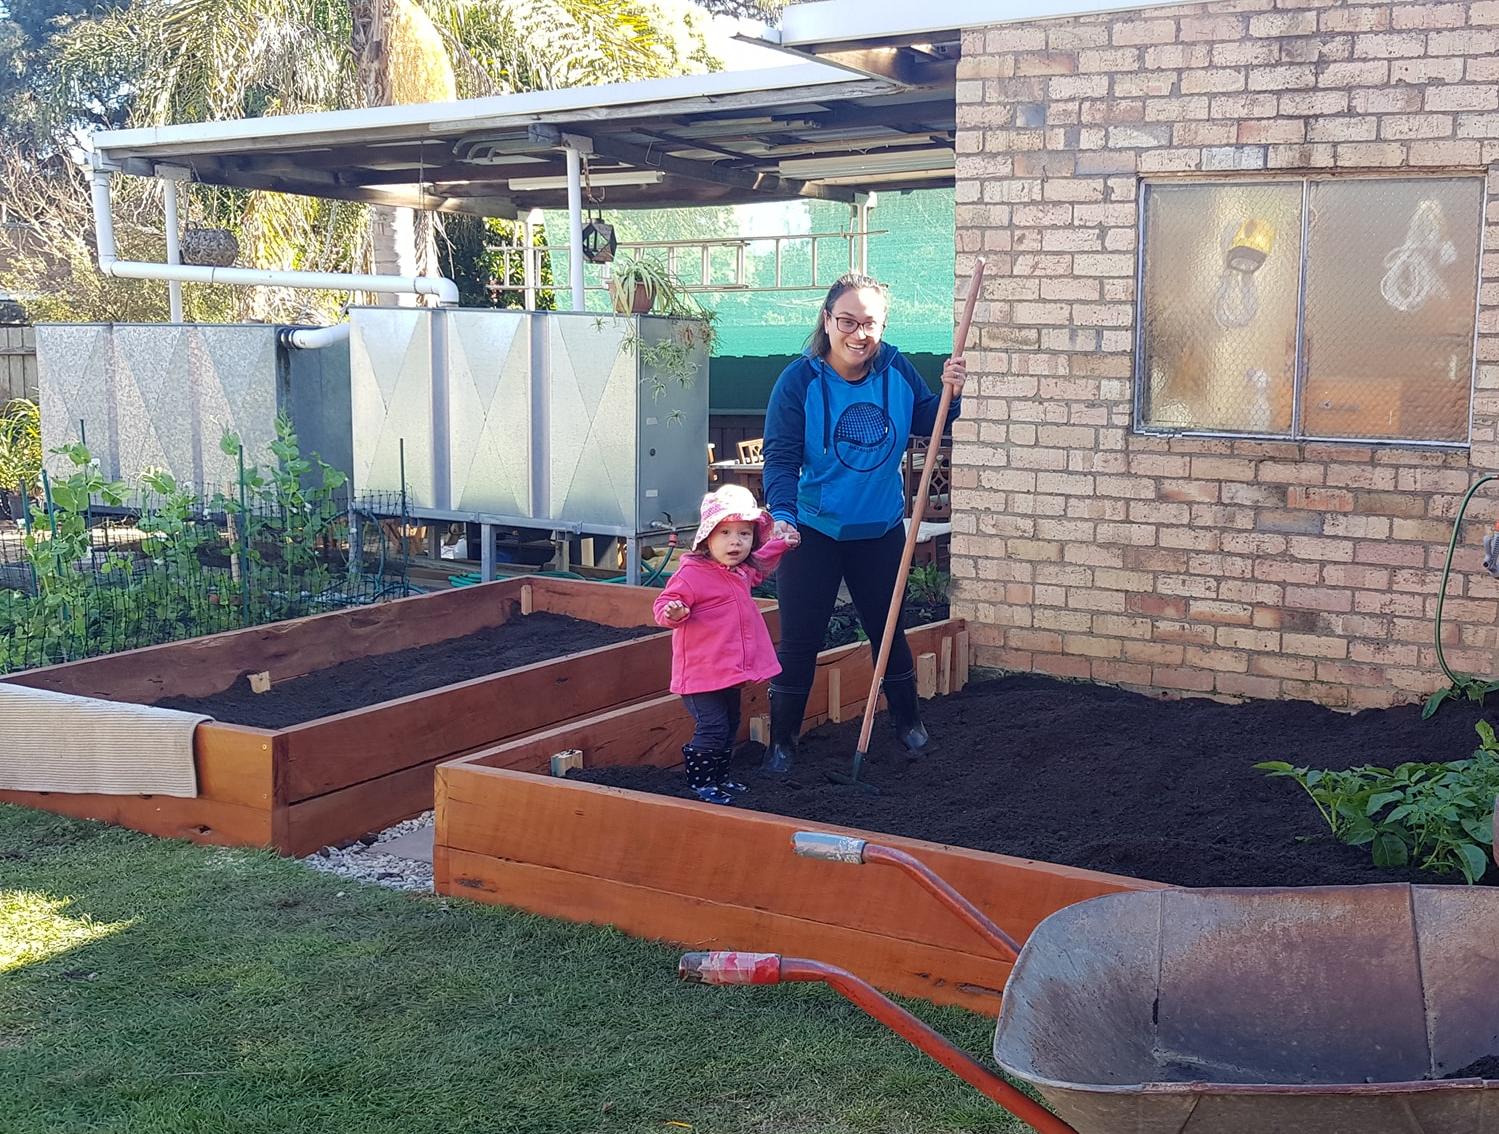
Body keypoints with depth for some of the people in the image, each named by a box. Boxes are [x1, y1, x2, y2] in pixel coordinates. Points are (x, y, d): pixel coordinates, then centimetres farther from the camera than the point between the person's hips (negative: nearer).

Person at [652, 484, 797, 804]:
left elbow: (759, 563, 33)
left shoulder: (743, 570, 8)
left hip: (731, 670, 9)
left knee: (730, 724, 20)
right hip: (702, 670, -9)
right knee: (712, 727, -12)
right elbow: (664, 603, -23)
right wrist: (673, 612, -44)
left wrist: (781, 545, 28)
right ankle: (699, 783, 1)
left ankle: (720, 777, 34)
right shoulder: (692, 573, -20)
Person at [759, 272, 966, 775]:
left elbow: (925, 424, 8)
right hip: (813, 530, -3)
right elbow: (781, 456, -18)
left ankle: (907, 721, 38)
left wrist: (948, 394, -11)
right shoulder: (799, 380, -16)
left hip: (881, 528, 3)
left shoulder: (896, 370, -7)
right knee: (799, 639, -1)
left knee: (888, 628, 19)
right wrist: (782, 514, -32)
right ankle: (782, 742, 13)